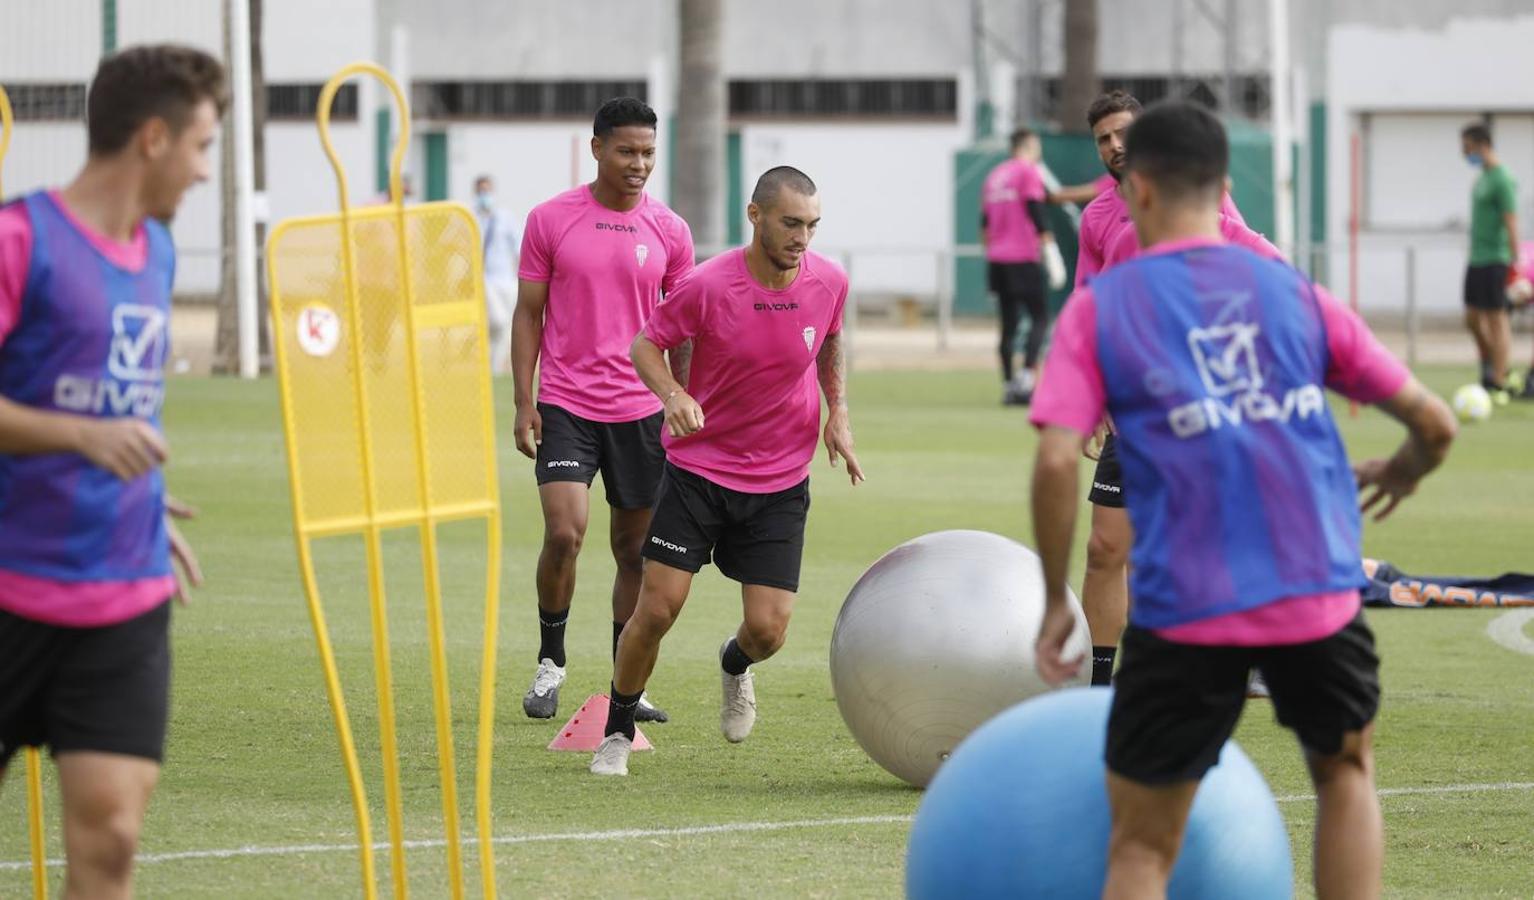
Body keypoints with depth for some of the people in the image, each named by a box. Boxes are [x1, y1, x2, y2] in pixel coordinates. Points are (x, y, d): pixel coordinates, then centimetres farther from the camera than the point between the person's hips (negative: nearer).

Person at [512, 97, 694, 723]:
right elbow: (528, 314, 3)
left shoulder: (669, 231, 4)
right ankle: (550, 661, 4)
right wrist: (524, 404, -4)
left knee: (634, 549, 6)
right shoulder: (551, 220, -1)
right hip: (566, 406, -2)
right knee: (564, 532, -17)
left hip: (641, 412, 2)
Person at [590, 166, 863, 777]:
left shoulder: (829, 282, -6)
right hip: (698, 468, -2)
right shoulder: (710, 286, -18)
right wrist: (672, 395, -23)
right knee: (657, 608, -9)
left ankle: (735, 666, 34)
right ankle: (617, 733, 13)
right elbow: (646, 344, -4)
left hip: (780, 482, 2)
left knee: (768, 631, -5)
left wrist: (838, 413, 4)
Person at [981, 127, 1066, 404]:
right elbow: (1038, 215, -14)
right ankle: (1026, 376, -20)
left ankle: (1008, 386, 6)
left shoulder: (994, 176, 17)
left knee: (1009, 323, 9)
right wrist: (1051, 252, -15)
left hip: (996, 259, 7)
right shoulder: (1028, 172, -5)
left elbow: (985, 223, 20)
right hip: (1023, 257, -7)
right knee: (1039, 317, -5)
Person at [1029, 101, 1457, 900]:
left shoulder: (1099, 307, 6)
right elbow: (1434, 423, 14)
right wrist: (1402, 474, 36)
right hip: (1319, 592, 2)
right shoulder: (1295, 295, 13)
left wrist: (1055, 603, 4)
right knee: (1344, 770, 29)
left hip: (1184, 615, -2)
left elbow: (1056, 462, -7)